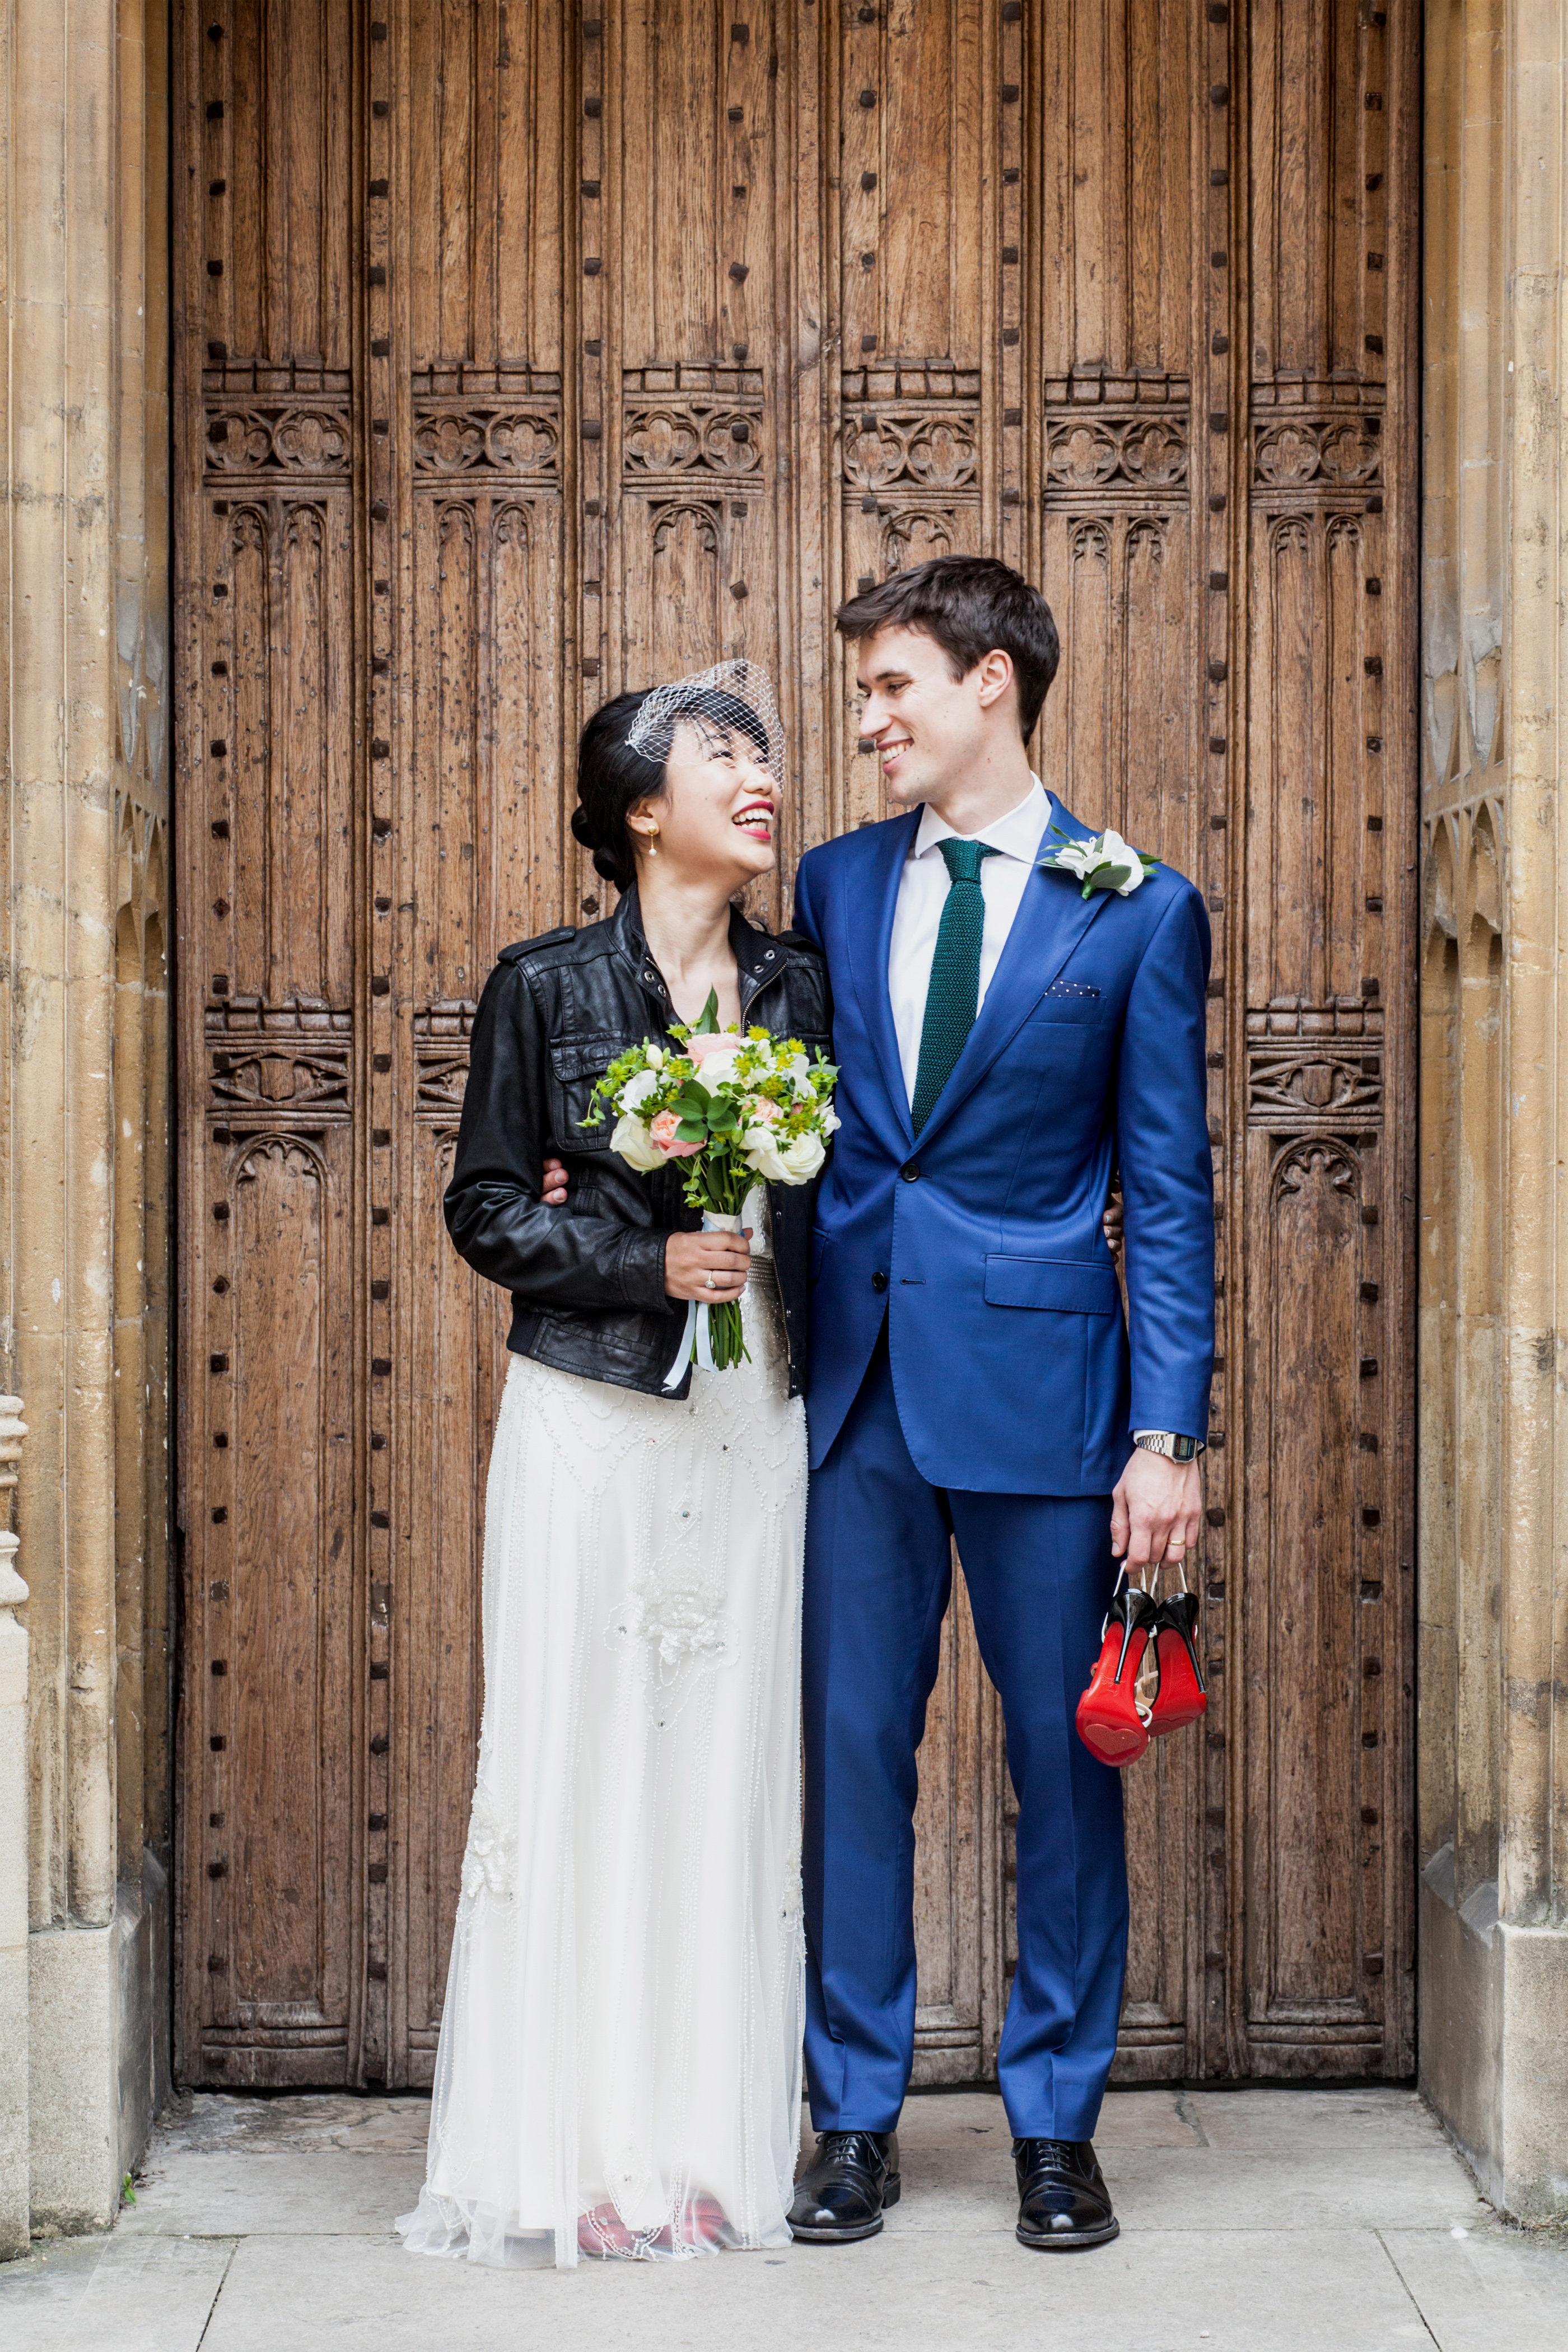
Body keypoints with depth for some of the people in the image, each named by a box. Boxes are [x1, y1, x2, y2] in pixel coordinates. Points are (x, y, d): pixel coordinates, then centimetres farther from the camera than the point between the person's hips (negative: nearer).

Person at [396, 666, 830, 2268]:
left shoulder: (799, 989, 9)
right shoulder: (546, 987, -1)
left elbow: (823, 1204, 13)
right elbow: (485, 1206, 0)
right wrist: (648, 1263, -12)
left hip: (754, 1426, 3)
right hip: (591, 1419, -3)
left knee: (731, 1766, 4)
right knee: (579, 1759, -1)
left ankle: (711, 2146, 14)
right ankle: (571, 2154, 9)